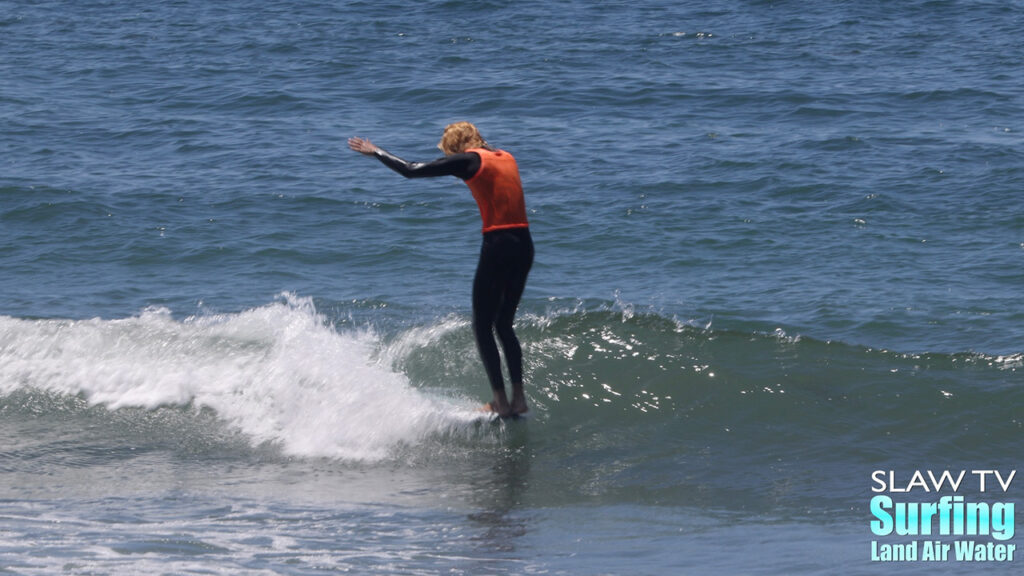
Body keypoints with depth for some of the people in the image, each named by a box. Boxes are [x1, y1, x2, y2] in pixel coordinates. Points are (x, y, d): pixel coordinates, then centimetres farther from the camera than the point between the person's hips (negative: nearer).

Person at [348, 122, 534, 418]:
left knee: (483, 328, 4)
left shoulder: (468, 161, -2)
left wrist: (376, 152, 12)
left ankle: (500, 402, -2)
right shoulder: (507, 158, 16)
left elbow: (411, 171, -1)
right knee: (504, 325, 18)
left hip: (498, 246, -7)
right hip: (525, 245, 7)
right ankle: (519, 398, 11)